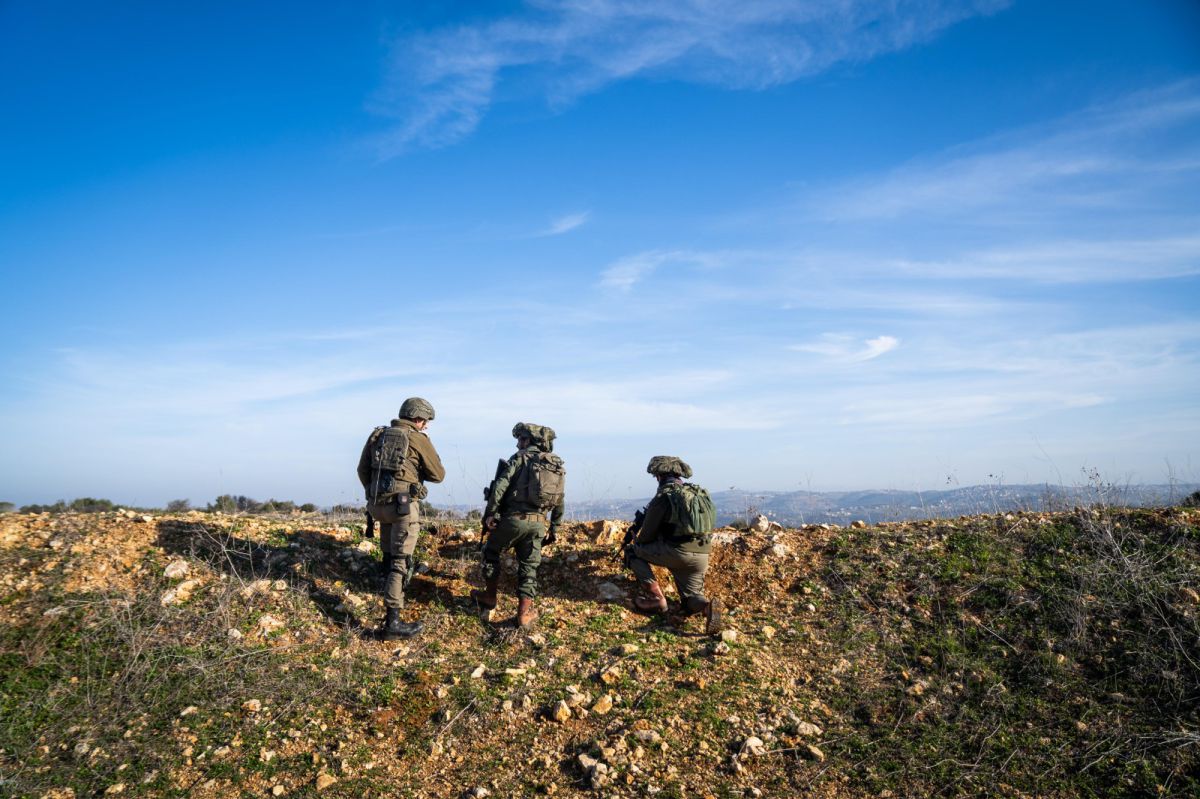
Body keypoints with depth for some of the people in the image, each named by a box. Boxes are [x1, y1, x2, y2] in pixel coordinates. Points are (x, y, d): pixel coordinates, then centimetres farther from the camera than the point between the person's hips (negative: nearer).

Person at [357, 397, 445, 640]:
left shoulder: (377, 435, 10)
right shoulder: (418, 439, -5)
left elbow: (362, 470, 14)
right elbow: (438, 474, 1)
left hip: (379, 504, 6)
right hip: (404, 506, -6)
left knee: (389, 555, 23)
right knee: (401, 563, -4)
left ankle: (392, 597, 40)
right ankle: (392, 623, -7)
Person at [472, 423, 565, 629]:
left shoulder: (521, 459, -2)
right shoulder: (558, 466, 14)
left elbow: (500, 486, -14)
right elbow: (559, 503, 16)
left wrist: (490, 513, -10)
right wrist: (554, 530, 22)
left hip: (513, 518, -4)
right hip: (537, 524, 4)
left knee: (491, 552, 19)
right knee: (529, 567, 10)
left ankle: (489, 597, 27)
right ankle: (524, 614, 5)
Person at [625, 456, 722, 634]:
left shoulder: (663, 497, -5)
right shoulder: (700, 492, 14)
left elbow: (646, 537, 0)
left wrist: (636, 538, 23)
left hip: (677, 553, -6)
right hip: (702, 557, 6)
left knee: (633, 550, 14)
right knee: (690, 601, 21)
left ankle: (654, 597, 3)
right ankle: (707, 606, -15)